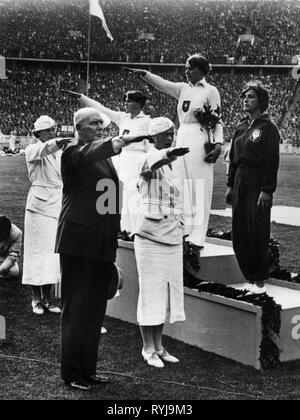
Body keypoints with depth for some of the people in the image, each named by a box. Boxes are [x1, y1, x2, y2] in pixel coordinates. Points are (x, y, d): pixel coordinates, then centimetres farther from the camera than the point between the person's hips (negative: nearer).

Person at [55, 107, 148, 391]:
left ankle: (88, 369, 22)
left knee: (95, 311, 12)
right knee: (76, 309, 0)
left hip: (103, 246, 7)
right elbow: (88, 155, -31)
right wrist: (119, 142, -48)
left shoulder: (105, 157, 18)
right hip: (79, 244, -7)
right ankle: (71, 373, 10)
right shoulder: (73, 154, -5)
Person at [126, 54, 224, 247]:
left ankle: (197, 238, -2)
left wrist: (218, 143, -16)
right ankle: (182, 233, 15)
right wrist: (144, 73, -9)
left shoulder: (210, 91, -2)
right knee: (181, 190, 7)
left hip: (199, 141, -7)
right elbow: (162, 84, 7)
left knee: (199, 191, -5)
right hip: (181, 139, 7)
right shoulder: (183, 88, 15)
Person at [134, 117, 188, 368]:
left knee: (168, 293, 12)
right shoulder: (150, 161, -10)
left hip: (173, 238, 7)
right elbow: (153, 163, -36)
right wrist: (169, 154, -56)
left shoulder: (172, 166, 14)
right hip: (151, 237, -7)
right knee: (151, 293, -1)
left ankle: (159, 346, 23)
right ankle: (148, 349, 12)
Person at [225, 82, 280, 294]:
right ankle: (249, 277, 19)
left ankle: (260, 281, 10)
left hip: (258, 186, -7)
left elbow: (272, 162, -12)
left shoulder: (268, 128, -7)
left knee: (258, 235, -2)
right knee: (239, 235, 7)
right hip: (240, 185, 7)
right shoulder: (241, 127, 13)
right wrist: (230, 185, 13)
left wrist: (266, 191, -17)